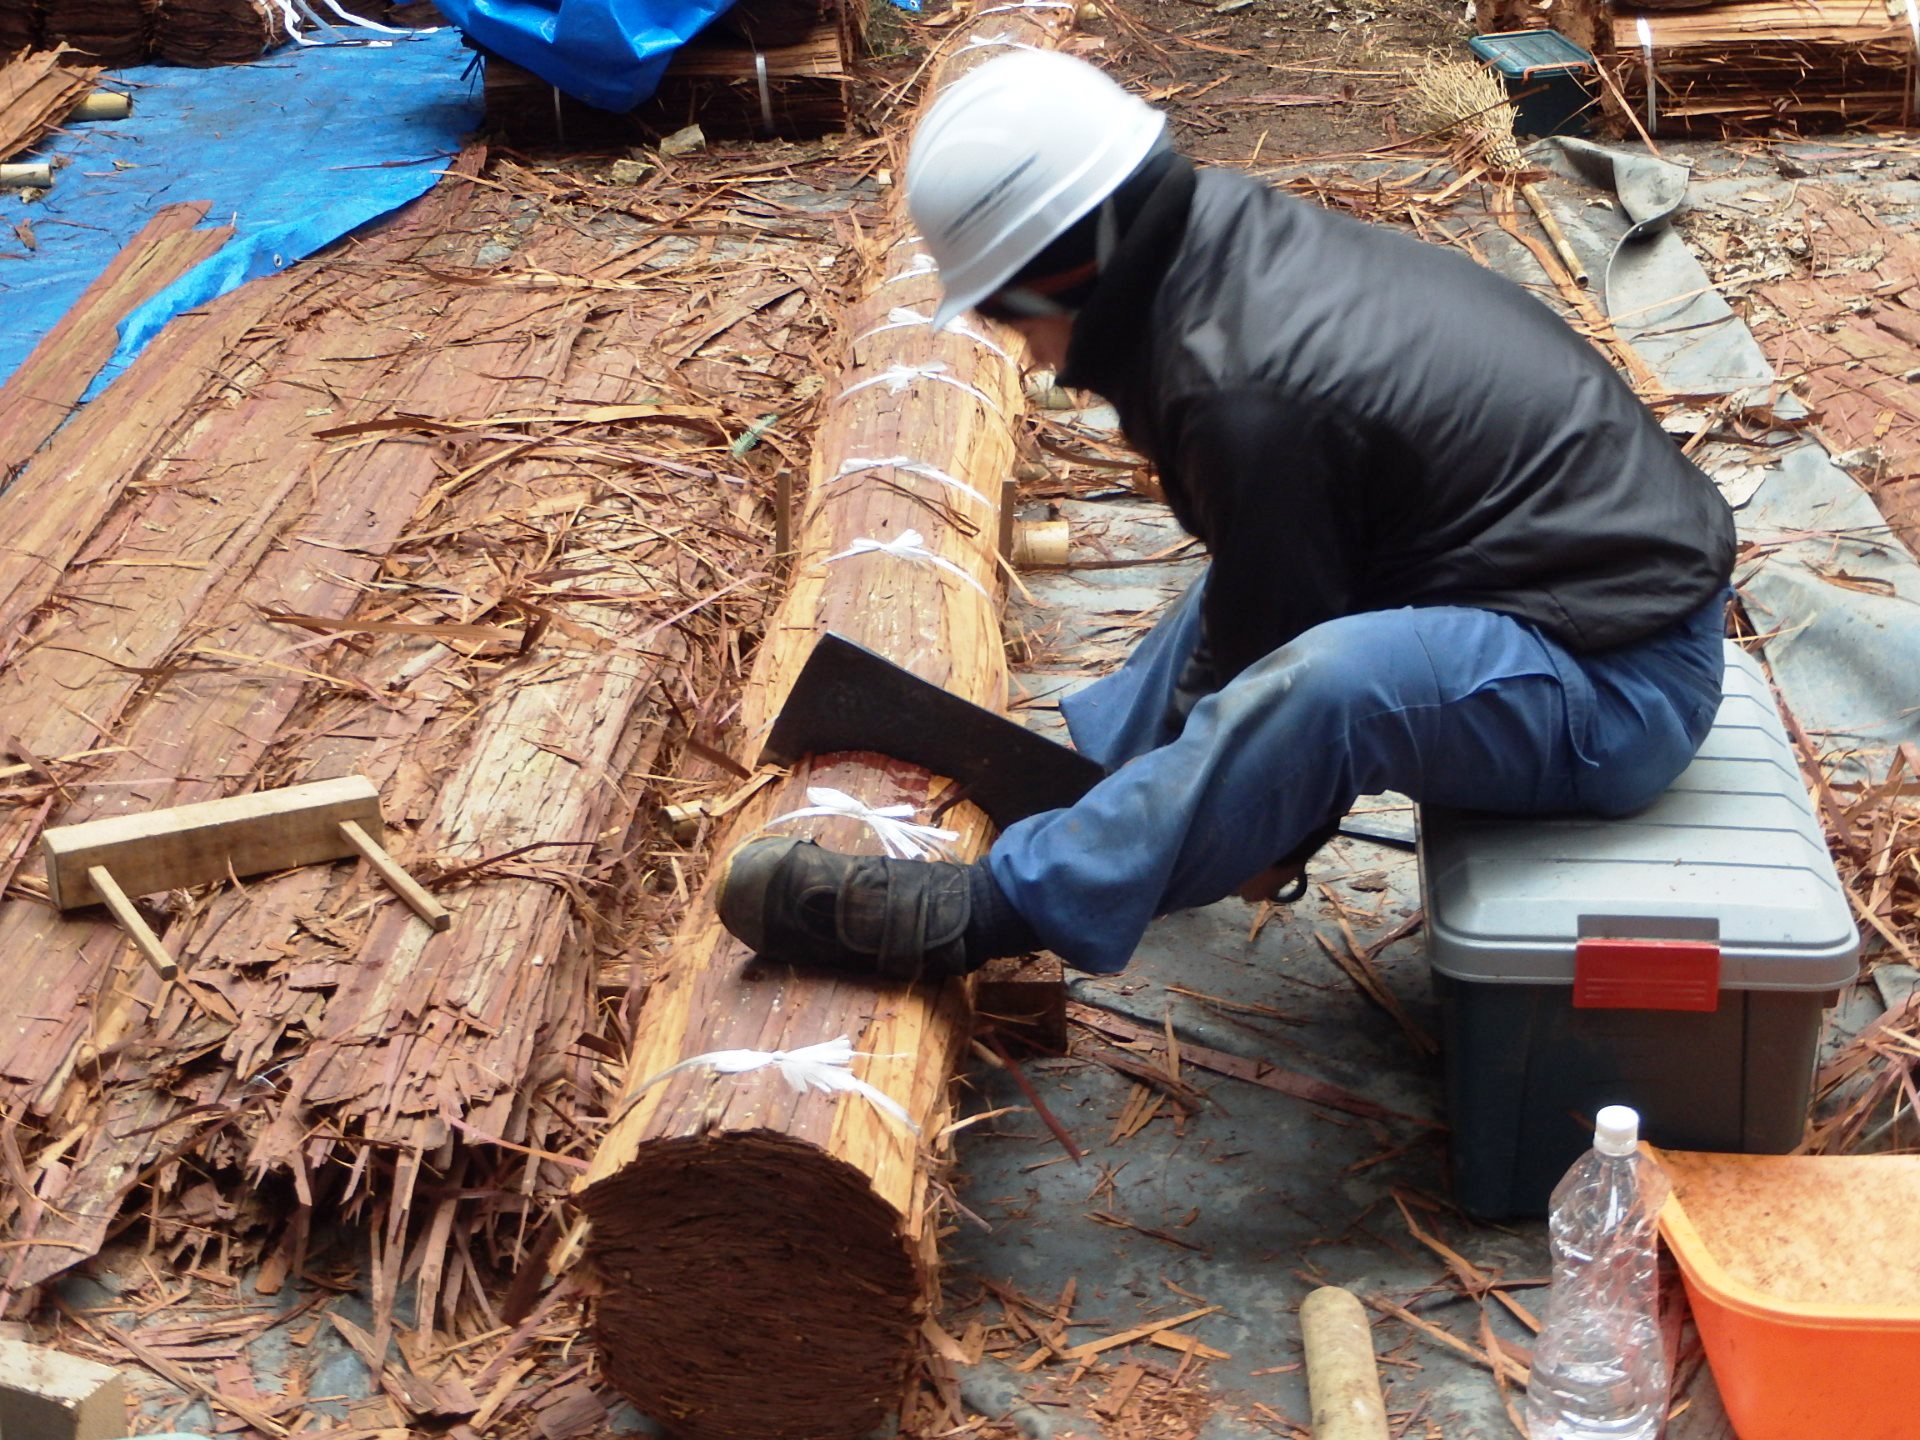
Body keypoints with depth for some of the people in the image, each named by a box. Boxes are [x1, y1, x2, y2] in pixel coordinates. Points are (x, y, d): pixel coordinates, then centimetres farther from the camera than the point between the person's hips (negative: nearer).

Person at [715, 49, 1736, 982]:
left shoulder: (1248, 396, -26)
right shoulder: (1247, 241, 3)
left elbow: (1274, 651, -14)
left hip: (1618, 686, -10)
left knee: (1337, 676, -35)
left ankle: (1000, 910, -21)